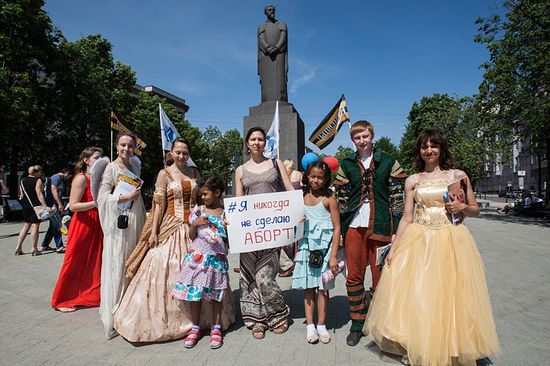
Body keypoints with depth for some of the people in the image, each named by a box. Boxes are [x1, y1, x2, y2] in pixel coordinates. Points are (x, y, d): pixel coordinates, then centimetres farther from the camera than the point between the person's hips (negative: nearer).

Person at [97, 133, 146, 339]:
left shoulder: (135, 166, 14)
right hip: (118, 223, -6)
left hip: (135, 222, 6)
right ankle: (113, 316, 7)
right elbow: (102, 197, -11)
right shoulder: (111, 168, -4)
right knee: (116, 268, -3)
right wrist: (126, 197, -18)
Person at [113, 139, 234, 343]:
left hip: (193, 227, 4)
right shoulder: (164, 174, 1)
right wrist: (154, 232, -9)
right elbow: (159, 204, -4)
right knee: (166, 271, -2)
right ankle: (165, 319, 13)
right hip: (171, 228, -3)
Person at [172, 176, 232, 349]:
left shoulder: (226, 213, -1)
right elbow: (191, 236, 4)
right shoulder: (198, 211, 3)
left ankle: (216, 328, 22)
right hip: (197, 257, 1)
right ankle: (195, 328, 23)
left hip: (217, 259, -1)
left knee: (216, 293, 6)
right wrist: (195, 224, -13)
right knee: (195, 292, 5)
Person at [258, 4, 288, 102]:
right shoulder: (261, 27, 13)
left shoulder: (282, 25, 12)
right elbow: (261, 41, -3)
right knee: (267, 82, -8)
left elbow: (283, 39, -3)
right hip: (265, 56, 1)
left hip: (279, 55, -1)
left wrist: (275, 49, -22)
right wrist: (268, 49, -24)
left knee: (280, 81, -12)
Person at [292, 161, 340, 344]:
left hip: (324, 246, -3)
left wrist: (333, 255, -11)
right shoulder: (301, 196, 4)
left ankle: (321, 325, 20)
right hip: (306, 245, 3)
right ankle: (310, 325, 17)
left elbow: (337, 228, -8)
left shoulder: (329, 198, -7)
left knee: (323, 287, 5)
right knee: (308, 287, 7)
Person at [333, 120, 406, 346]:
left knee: (381, 274, 4)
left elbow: (398, 192, 4)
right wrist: (343, 223, 5)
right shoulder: (346, 165, 10)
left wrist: (396, 225, -2)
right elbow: (341, 195, 11)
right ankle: (357, 324, 20)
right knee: (354, 276, 5)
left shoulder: (388, 162, 6)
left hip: (381, 225, -1)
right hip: (354, 225, 2)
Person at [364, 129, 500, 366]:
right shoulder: (412, 181, 7)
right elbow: (406, 218, 5)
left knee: (449, 297, 3)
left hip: (451, 240, -1)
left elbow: (475, 210, 11)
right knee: (414, 295, 3)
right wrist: (393, 249, -1)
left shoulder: (458, 175, 5)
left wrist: (462, 207, -12)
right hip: (418, 240, 1)